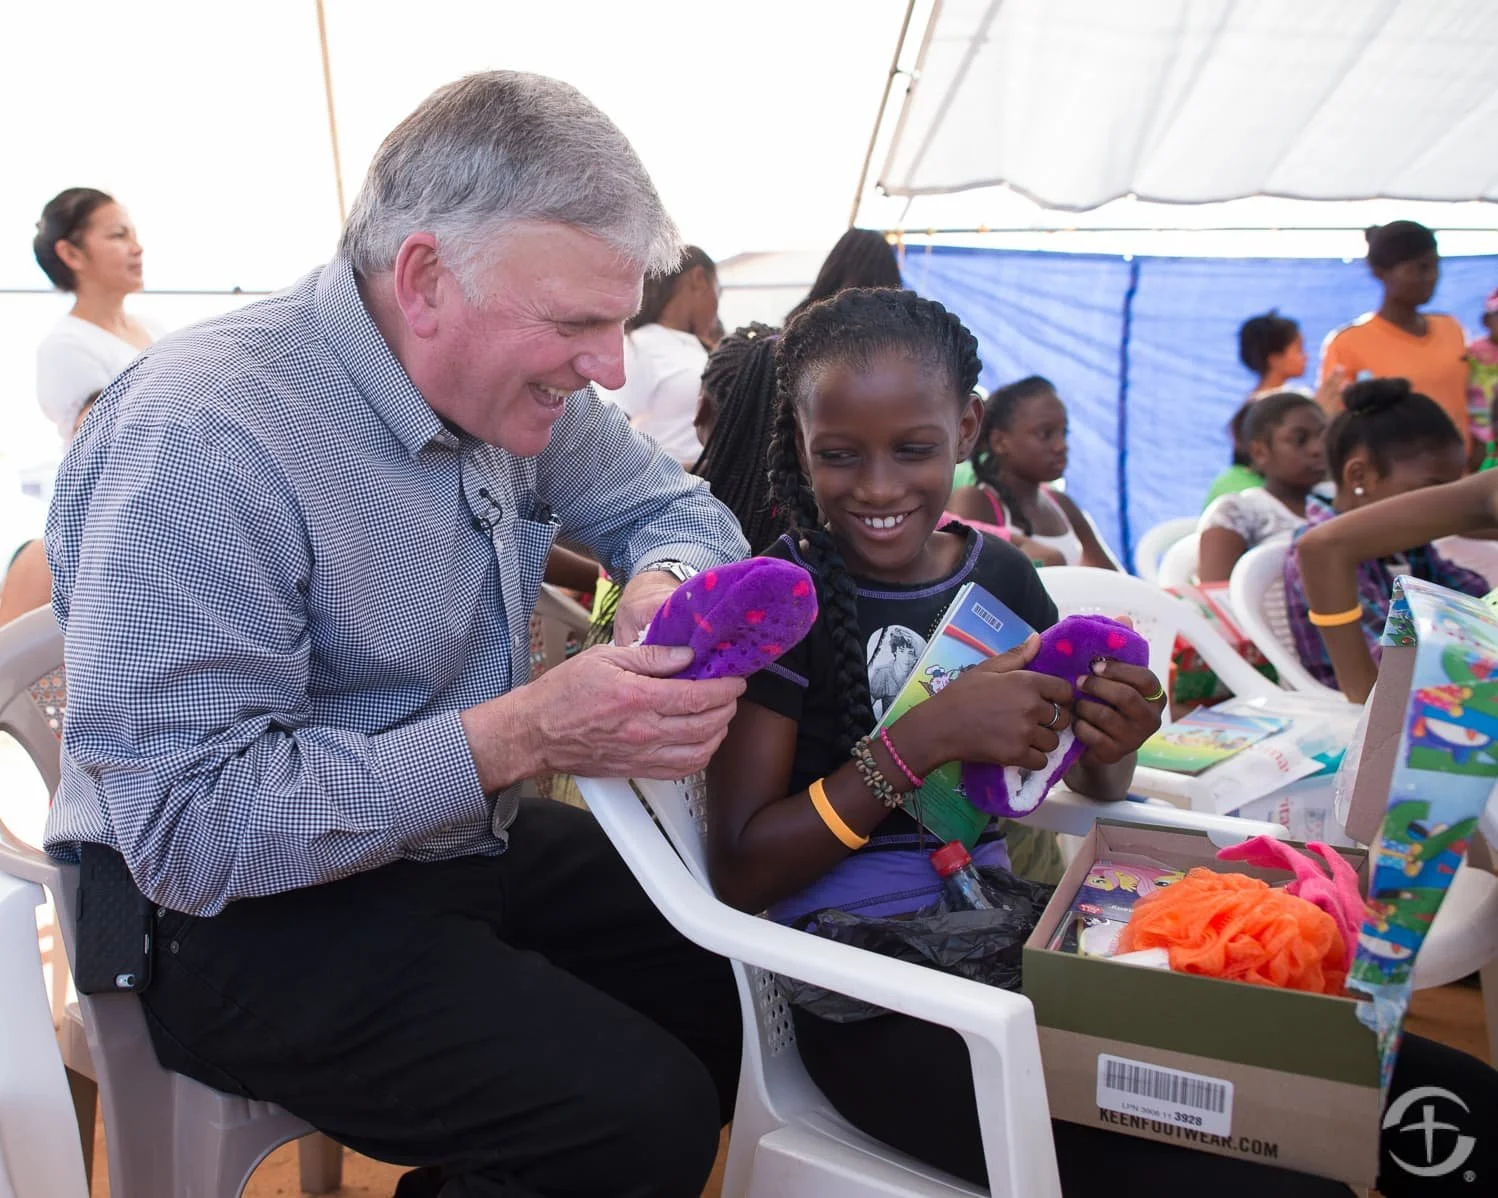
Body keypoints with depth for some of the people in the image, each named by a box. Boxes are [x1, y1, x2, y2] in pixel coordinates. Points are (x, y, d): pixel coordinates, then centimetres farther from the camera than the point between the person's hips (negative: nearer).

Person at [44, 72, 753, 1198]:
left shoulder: (504, 378, -3)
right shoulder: (202, 439, -26)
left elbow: (676, 502, 9)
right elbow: (193, 828, -28)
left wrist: (666, 583, -15)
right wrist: (525, 735, -33)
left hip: (463, 842, 8)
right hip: (251, 920, -7)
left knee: (752, 987, 5)